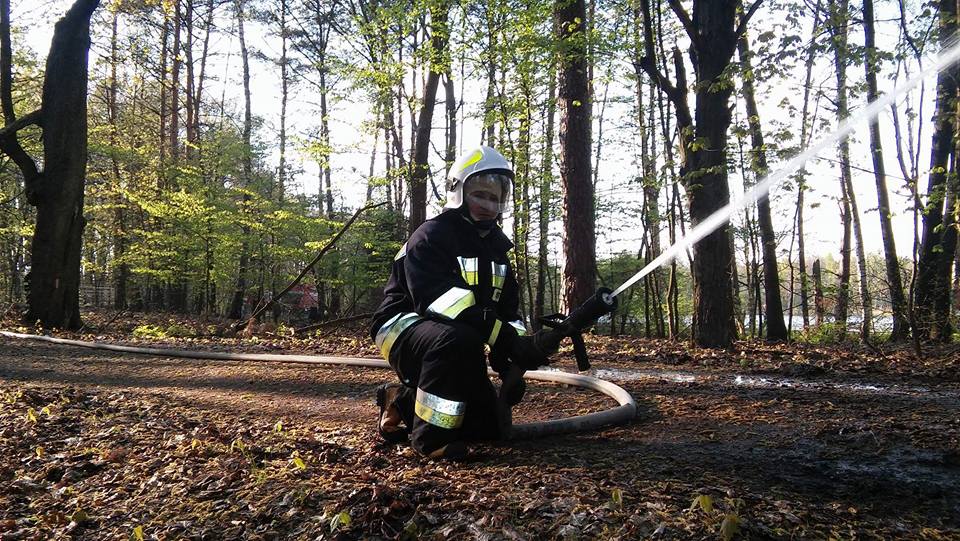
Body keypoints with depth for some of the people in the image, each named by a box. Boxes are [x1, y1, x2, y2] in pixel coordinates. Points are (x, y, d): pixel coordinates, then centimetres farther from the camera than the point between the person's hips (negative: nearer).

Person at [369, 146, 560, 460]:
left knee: (492, 425, 6)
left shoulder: (495, 248, 9)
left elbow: (507, 311, 6)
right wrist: (507, 340, -41)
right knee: (458, 339, -40)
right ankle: (430, 433, -22)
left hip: (456, 346, 8)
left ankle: (403, 402, 18)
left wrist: (513, 363, -14)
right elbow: (439, 300, -33)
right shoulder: (431, 237, -17)